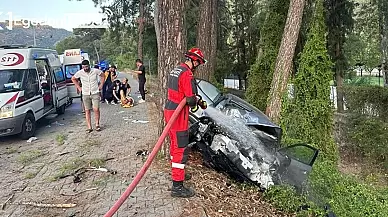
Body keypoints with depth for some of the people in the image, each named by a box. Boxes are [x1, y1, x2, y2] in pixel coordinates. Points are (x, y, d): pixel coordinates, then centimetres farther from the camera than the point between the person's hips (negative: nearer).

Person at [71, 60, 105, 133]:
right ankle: (89, 127, 9)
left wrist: (101, 85, 4)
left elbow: (103, 75, 10)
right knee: (87, 110, 3)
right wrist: (78, 87, 8)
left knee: (96, 109, -11)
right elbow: (73, 79, 14)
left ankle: (97, 124, 9)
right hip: (85, 94, 2)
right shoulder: (80, 73, -5)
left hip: (95, 93, -2)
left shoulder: (95, 71, -8)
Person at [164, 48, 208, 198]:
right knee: (181, 149, -5)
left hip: (169, 110, 10)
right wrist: (198, 102, 0)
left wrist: (196, 101, 12)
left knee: (174, 144, 22)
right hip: (178, 114, -10)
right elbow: (191, 100, -22)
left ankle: (177, 172, 40)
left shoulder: (176, 70, 12)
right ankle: (177, 187, -1)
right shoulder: (187, 74, -18)